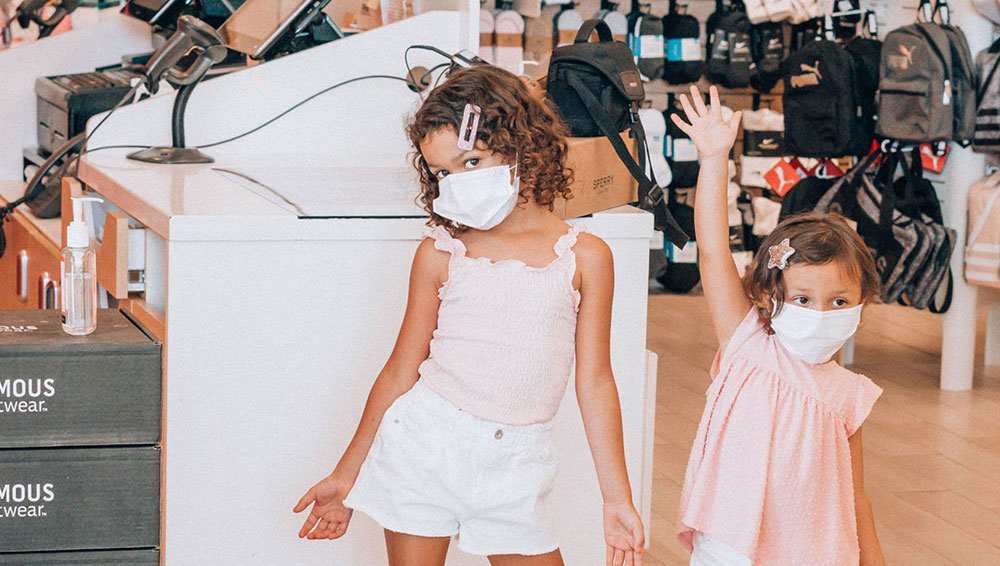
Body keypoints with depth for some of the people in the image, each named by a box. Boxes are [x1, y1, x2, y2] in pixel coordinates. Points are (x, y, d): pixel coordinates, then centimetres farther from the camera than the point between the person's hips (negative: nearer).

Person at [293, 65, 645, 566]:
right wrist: (345, 476, 11)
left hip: (514, 468, 0)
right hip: (424, 448, 0)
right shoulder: (439, 255, 2)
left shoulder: (584, 257, 1)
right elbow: (400, 371, 8)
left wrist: (617, 500, 1)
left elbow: (595, 383, 3)